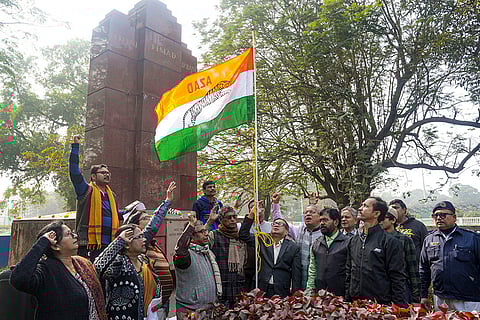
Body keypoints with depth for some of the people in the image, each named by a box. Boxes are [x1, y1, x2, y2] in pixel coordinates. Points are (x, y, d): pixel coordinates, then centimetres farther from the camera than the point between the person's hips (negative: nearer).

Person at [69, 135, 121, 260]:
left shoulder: (111, 195, 19)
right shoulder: (87, 191, 0)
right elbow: (74, 171, -10)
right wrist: (75, 146, -11)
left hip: (109, 245, 6)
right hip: (90, 244, -6)